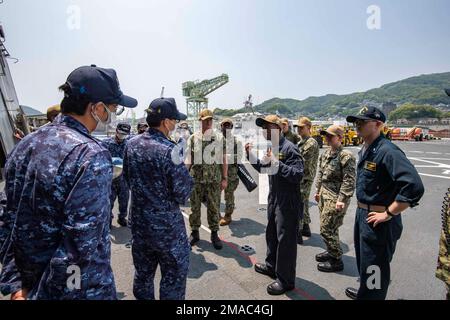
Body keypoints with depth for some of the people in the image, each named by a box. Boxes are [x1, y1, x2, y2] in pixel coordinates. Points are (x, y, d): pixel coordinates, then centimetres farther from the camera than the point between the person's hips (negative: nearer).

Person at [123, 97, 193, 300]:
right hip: (166, 224, -6)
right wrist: (186, 174, -2)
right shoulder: (168, 150, -23)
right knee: (174, 273, 12)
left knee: (143, 272, 23)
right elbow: (182, 194, -19)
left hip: (138, 221, 7)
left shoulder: (132, 144, -2)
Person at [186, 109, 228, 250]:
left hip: (214, 179, 0)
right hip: (195, 178, 1)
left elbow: (224, 160, 3)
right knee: (195, 206, 10)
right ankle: (194, 233, 26)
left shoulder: (219, 139, 2)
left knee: (214, 207, 5)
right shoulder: (193, 138, 3)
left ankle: (214, 234, 21)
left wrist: (225, 178, 0)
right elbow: (188, 160, 4)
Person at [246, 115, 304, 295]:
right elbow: (262, 168, 18)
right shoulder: (271, 146, 8)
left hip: (288, 203, -9)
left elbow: (298, 175, -26)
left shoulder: (289, 148, -19)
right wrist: (250, 154, 4)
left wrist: (277, 163, -32)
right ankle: (272, 266, 44)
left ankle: (286, 280, 20)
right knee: (271, 234, 22)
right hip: (273, 199, 9)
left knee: (285, 240, 3)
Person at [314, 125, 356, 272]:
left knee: (326, 229, -3)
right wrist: (318, 191, 19)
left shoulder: (346, 156, -16)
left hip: (335, 199, -8)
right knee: (329, 228, 20)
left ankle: (336, 261, 14)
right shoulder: (326, 154, 9)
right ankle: (332, 251, 38)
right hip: (324, 195, 8)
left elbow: (349, 181, -19)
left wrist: (342, 200, -21)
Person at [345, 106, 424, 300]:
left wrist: (388, 214, -23)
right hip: (362, 214, 10)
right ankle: (364, 292, 50)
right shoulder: (365, 150, 7)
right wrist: (361, 209, 16)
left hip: (377, 220, -10)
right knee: (362, 261, 27)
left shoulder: (387, 151, -23)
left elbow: (414, 187, -31)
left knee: (374, 268, 6)